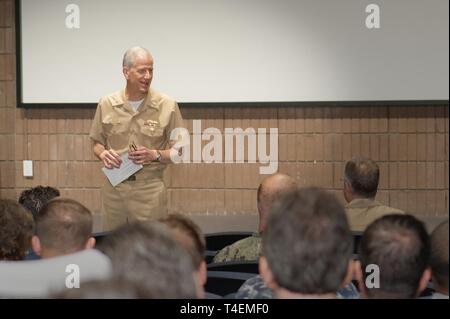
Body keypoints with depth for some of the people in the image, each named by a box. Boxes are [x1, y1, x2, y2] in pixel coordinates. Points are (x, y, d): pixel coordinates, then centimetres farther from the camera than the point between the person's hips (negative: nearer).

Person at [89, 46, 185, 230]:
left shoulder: (167, 106, -3)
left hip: (149, 189, -2)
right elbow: (97, 143, 15)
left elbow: (178, 150, 2)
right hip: (113, 188, 3)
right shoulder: (107, 104, 4)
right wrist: (102, 153, -7)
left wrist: (155, 155, -16)